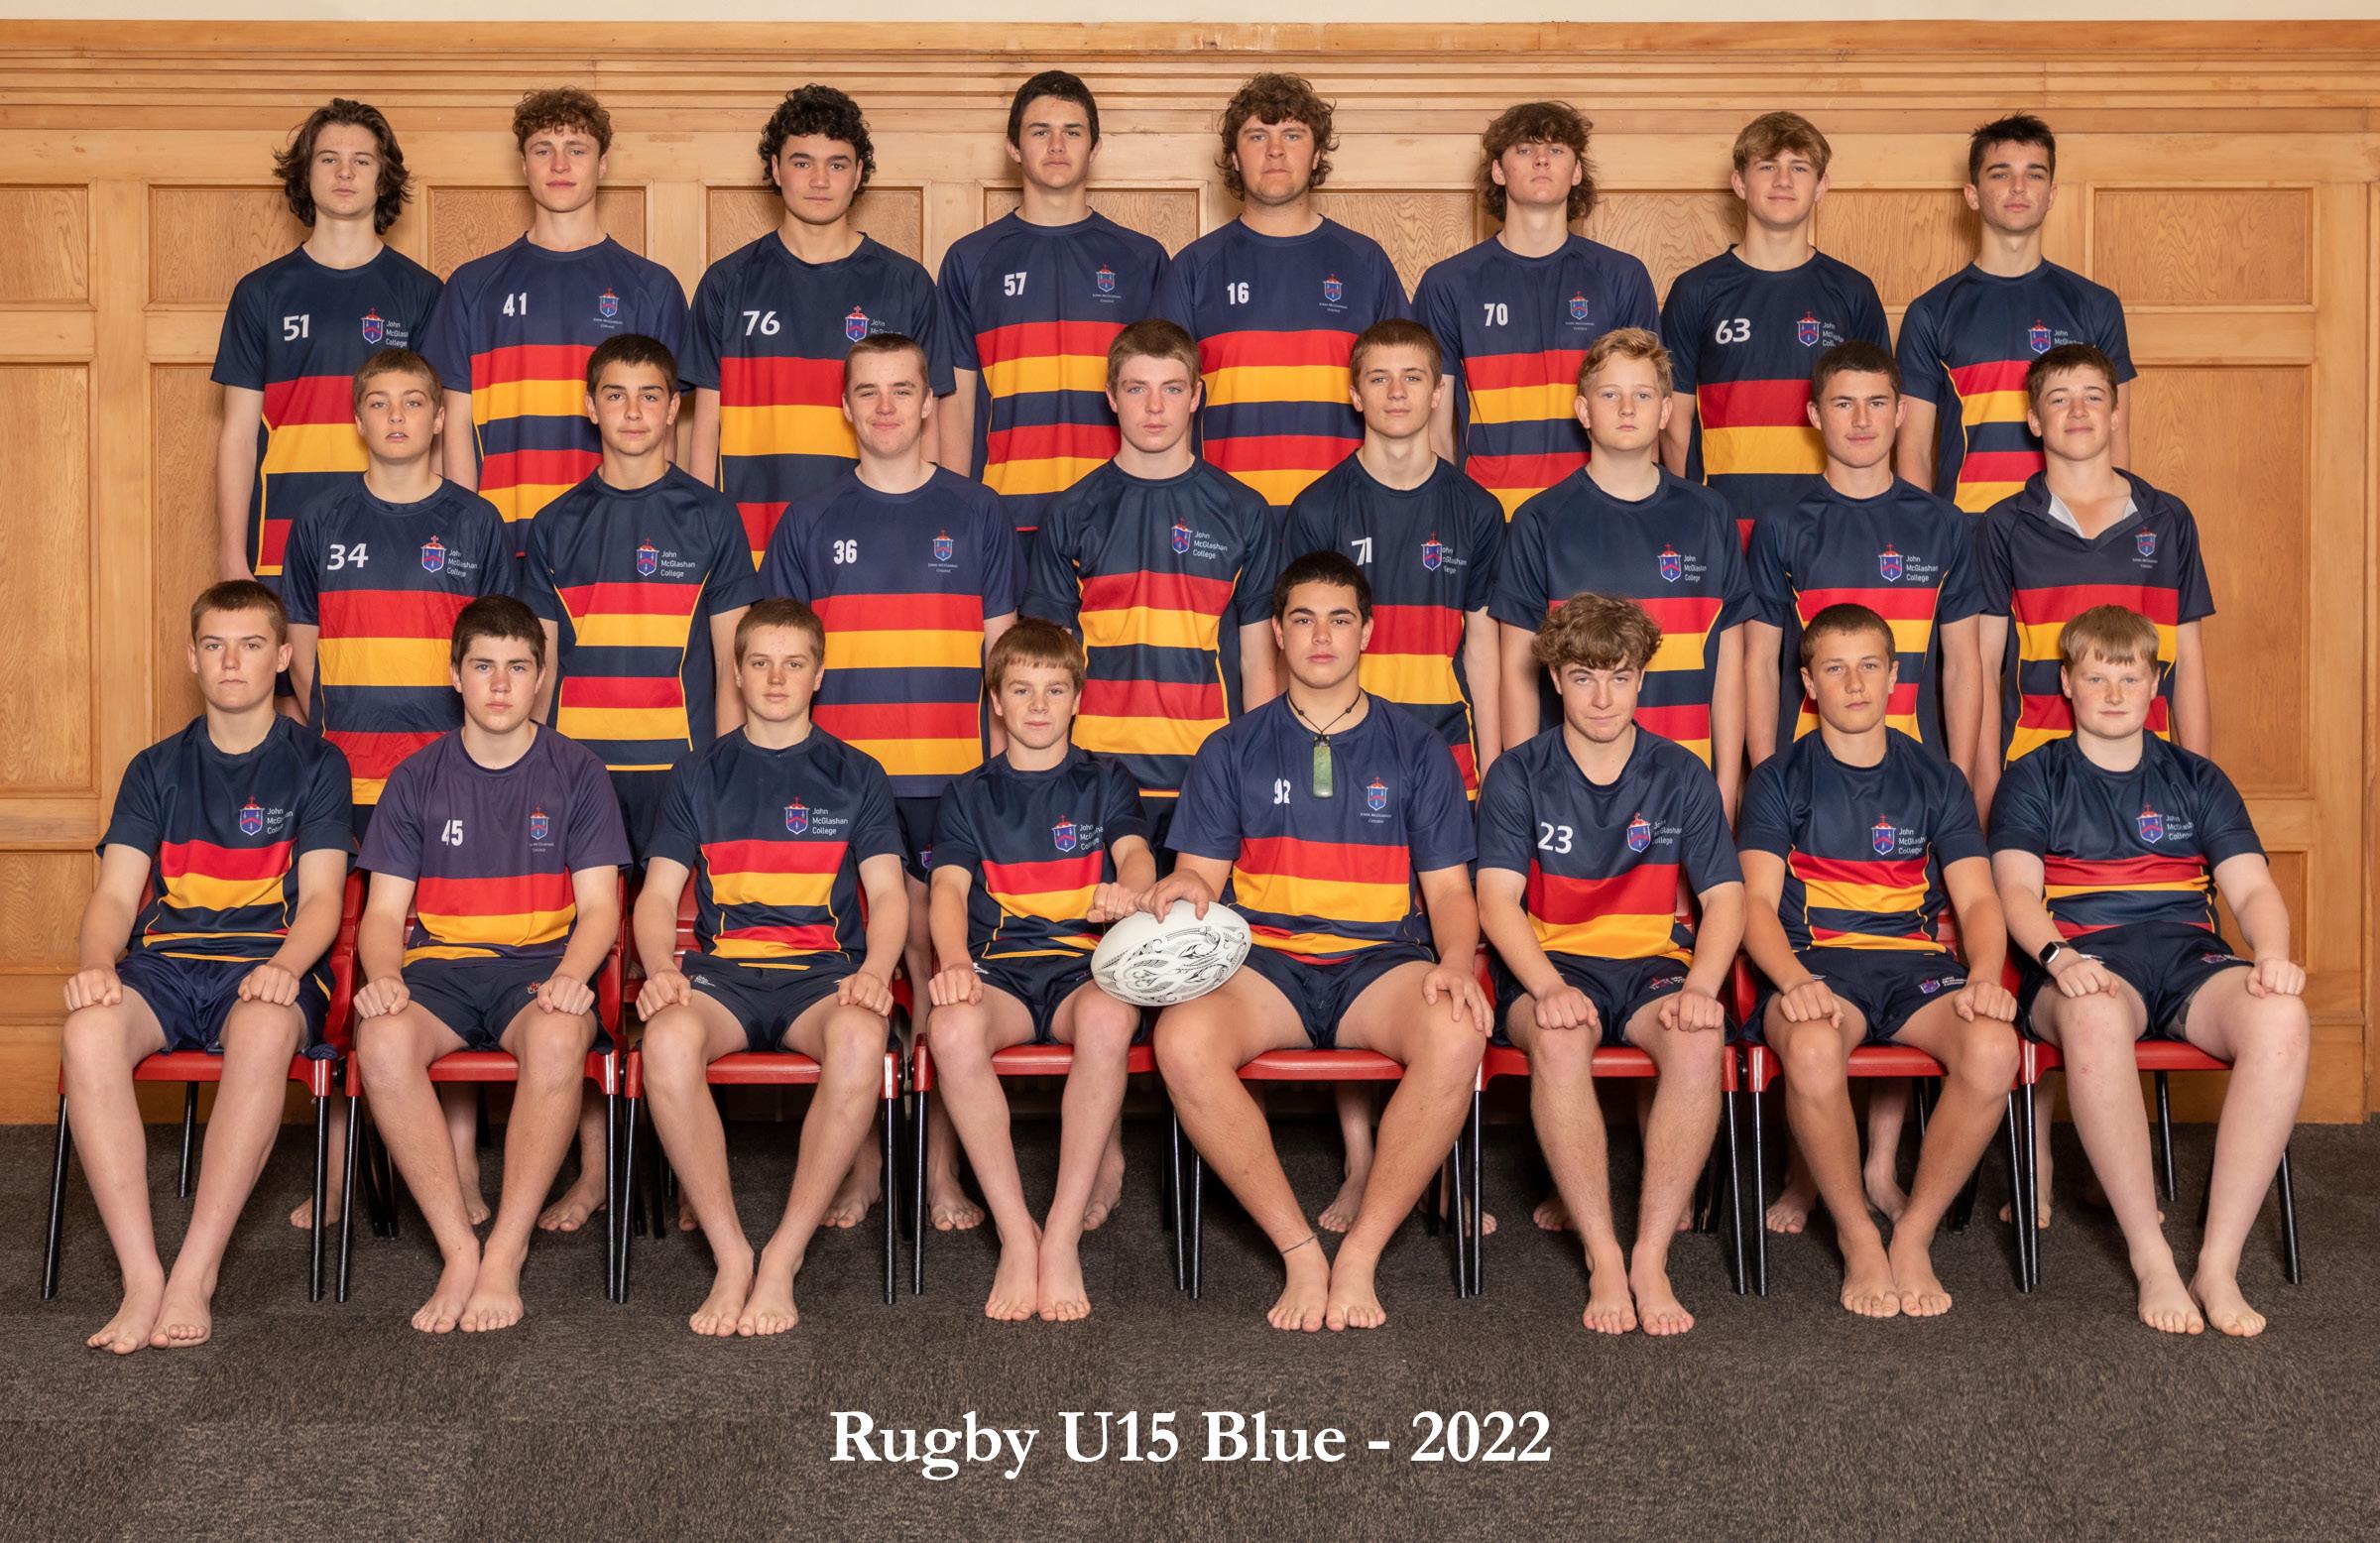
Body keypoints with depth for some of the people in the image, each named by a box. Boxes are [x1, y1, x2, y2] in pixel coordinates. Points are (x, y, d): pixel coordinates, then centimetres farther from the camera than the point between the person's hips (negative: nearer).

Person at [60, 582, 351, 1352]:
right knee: (88, 1032, -33)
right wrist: (95, 965, -16)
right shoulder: (157, 769, 18)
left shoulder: (315, 763, 10)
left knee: (265, 1030, -40)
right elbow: (115, 893, 8)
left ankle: (195, 1277, -36)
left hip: (267, 966, -2)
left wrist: (284, 966, -23)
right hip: (165, 964, 3)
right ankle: (142, 1279, -33)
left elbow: (321, 897, -1)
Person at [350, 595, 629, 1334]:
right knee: (382, 1040, -34)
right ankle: (459, 1248, -25)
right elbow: (384, 911, 7)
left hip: (540, 966, -1)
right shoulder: (417, 779, 11)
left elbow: (598, 905, 2)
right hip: (439, 963, 1)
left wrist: (571, 975, -20)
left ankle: (506, 1253, -27)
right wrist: (383, 974, -16)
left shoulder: (576, 773, 7)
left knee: (558, 1039, -38)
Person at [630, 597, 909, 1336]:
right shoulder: (700, 775, 17)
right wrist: (661, 969, -11)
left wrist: (875, 971, -13)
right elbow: (658, 895, 11)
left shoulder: (855, 776, 15)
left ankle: (784, 1259, -27)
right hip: (721, 968, 1)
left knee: (861, 1040, -38)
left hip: (823, 969, -1)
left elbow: (888, 894, 7)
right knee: (668, 1039, -36)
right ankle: (731, 1255, -25)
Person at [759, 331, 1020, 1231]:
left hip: (950, 786, 0)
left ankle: (943, 1171, 6)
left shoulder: (977, 515, 9)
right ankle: (859, 1167, 10)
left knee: (945, 969, -2)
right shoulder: (810, 525, 10)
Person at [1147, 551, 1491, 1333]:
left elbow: (1449, 889, 9)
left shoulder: (1416, 750, 12)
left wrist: (1455, 964, -13)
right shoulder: (1233, 751, 13)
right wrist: (1186, 890, -17)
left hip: (1381, 960, 0)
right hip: (1264, 959, 0)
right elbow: (1201, 873, 10)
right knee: (1181, 1040, -34)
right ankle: (1300, 1251, -22)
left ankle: (1361, 1254, -23)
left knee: (1457, 1034, -35)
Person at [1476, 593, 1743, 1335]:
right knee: (1558, 1039, -37)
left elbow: (1725, 897, 2)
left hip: (1653, 962, 1)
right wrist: (1548, 987, -27)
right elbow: (1497, 899, -7)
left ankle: (1651, 1256, -28)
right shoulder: (1518, 776, 4)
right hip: (1551, 963, -1)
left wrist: (1701, 986, -19)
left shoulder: (1682, 777, 9)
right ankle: (1603, 1257, -29)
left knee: (1702, 1037, -34)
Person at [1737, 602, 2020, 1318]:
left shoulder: (1936, 781, 17)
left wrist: (1984, 976, -15)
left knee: (1993, 1047, -32)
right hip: (1816, 963, -2)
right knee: (1813, 1050, -39)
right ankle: (1858, 1238, -16)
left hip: (1917, 963, 2)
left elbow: (1977, 900, 9)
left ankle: (1915, 1235, -13)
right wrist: (1796, 981, -23)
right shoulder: (1780, 779, 9)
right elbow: (1757, 902, -2)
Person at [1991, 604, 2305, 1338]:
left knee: (2279, 1015, -33)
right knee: (2095, 1016, -41)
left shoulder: (2196, 780, 22)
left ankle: (2218, 1263, -30)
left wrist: (2272, 954, -12)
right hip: (2085, 960, -3)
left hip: (2188, 953, 3)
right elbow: (2017, 889, 0)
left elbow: (2251, 887, 11)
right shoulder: (2034, 780, 15)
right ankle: (2151, 1260, -32)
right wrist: (2059, 956, -22)